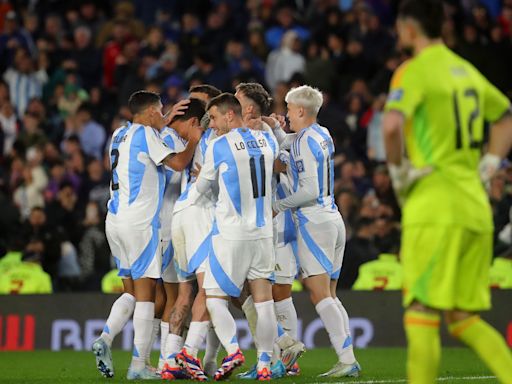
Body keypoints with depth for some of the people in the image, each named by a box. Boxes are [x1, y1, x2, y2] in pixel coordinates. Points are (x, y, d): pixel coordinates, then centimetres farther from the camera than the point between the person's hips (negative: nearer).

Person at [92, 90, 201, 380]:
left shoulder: (120, 135, 16)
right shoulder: (146, 134, -7)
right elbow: (177, 163, -13)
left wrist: (165, 124, 28)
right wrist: (193, 141, 2)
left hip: (116, 221, 8)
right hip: (139, 222, -8)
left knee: (132, 291, 15)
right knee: (146, 291, -4)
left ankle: (105, 339, -6)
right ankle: (139, 365, -7)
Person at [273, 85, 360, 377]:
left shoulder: (305, 142, -13)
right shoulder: (324, 135, 12)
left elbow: (309, 191, -17)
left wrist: (278, 206, -8)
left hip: (314, 221, -9)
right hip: (334, 219, 9)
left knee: (320, 296, -11)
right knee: (330, 296, 10)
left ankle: (346, 361, -18)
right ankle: (350, 358, 4)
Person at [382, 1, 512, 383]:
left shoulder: (414, 71, -7)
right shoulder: (467, 71, 17)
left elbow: (391, 125, -24)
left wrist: (398, 170, -9)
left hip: (434, 207, -7)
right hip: (475, 207, 8)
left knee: (422, 317, -5)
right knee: (464, 317, 11)